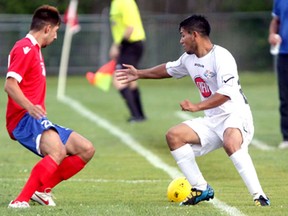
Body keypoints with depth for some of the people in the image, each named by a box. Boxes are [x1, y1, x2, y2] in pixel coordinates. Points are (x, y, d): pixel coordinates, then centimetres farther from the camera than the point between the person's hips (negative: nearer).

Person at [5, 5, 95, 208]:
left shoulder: (34, 50, 23)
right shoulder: (25, 49, -9)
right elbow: (10, 84, -23)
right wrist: (30, 107, -36)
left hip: (37, 120, 11)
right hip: (24, 119, -11)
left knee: (86, 150, 6)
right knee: (58, 151, -35)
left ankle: (42, 190, 2)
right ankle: (21, 200, -37)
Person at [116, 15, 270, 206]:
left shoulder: (221, 57, -17)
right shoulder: (189, 59, 10)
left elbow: (226, 92, -29)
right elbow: (169, 69, 32)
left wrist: (197, 106, -36)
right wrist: (139, 74, 39)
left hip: (235, 115, -9)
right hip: (212, 121, 9)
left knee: (231, 142, -39)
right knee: (174, 135, -3)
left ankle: (259, 196, -36)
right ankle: (201, 189, 2)